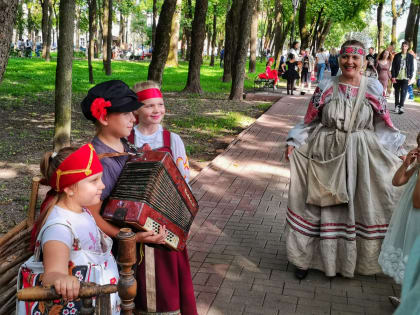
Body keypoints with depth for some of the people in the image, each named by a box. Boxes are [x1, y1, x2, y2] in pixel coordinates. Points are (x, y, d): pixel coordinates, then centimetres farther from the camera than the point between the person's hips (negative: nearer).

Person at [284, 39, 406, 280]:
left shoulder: (374, 88, -1)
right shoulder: (326, 87, -1)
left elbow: (384, 125, 5)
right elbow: (310, 120, 2)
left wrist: (399, 150, 2)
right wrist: (294, 142, -8)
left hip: (360, 157, 1)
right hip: (326, 154, 0)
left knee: (357, 205, 9)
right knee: (321, 204, 7)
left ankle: (353, 257, 28)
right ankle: (307, 256, 21)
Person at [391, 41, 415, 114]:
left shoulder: (410, 57, 6)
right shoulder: (397, 56, 7)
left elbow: (412, 68, 6)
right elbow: (393, 67, 4)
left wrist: (410, 77, -3)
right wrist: (393, 76, -5)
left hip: (405, 78, -2)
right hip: (397, 77, 2)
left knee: (403, 92, -14)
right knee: (397, 92, 9)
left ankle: (401, 107, -18)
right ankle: (397, 106, 21)